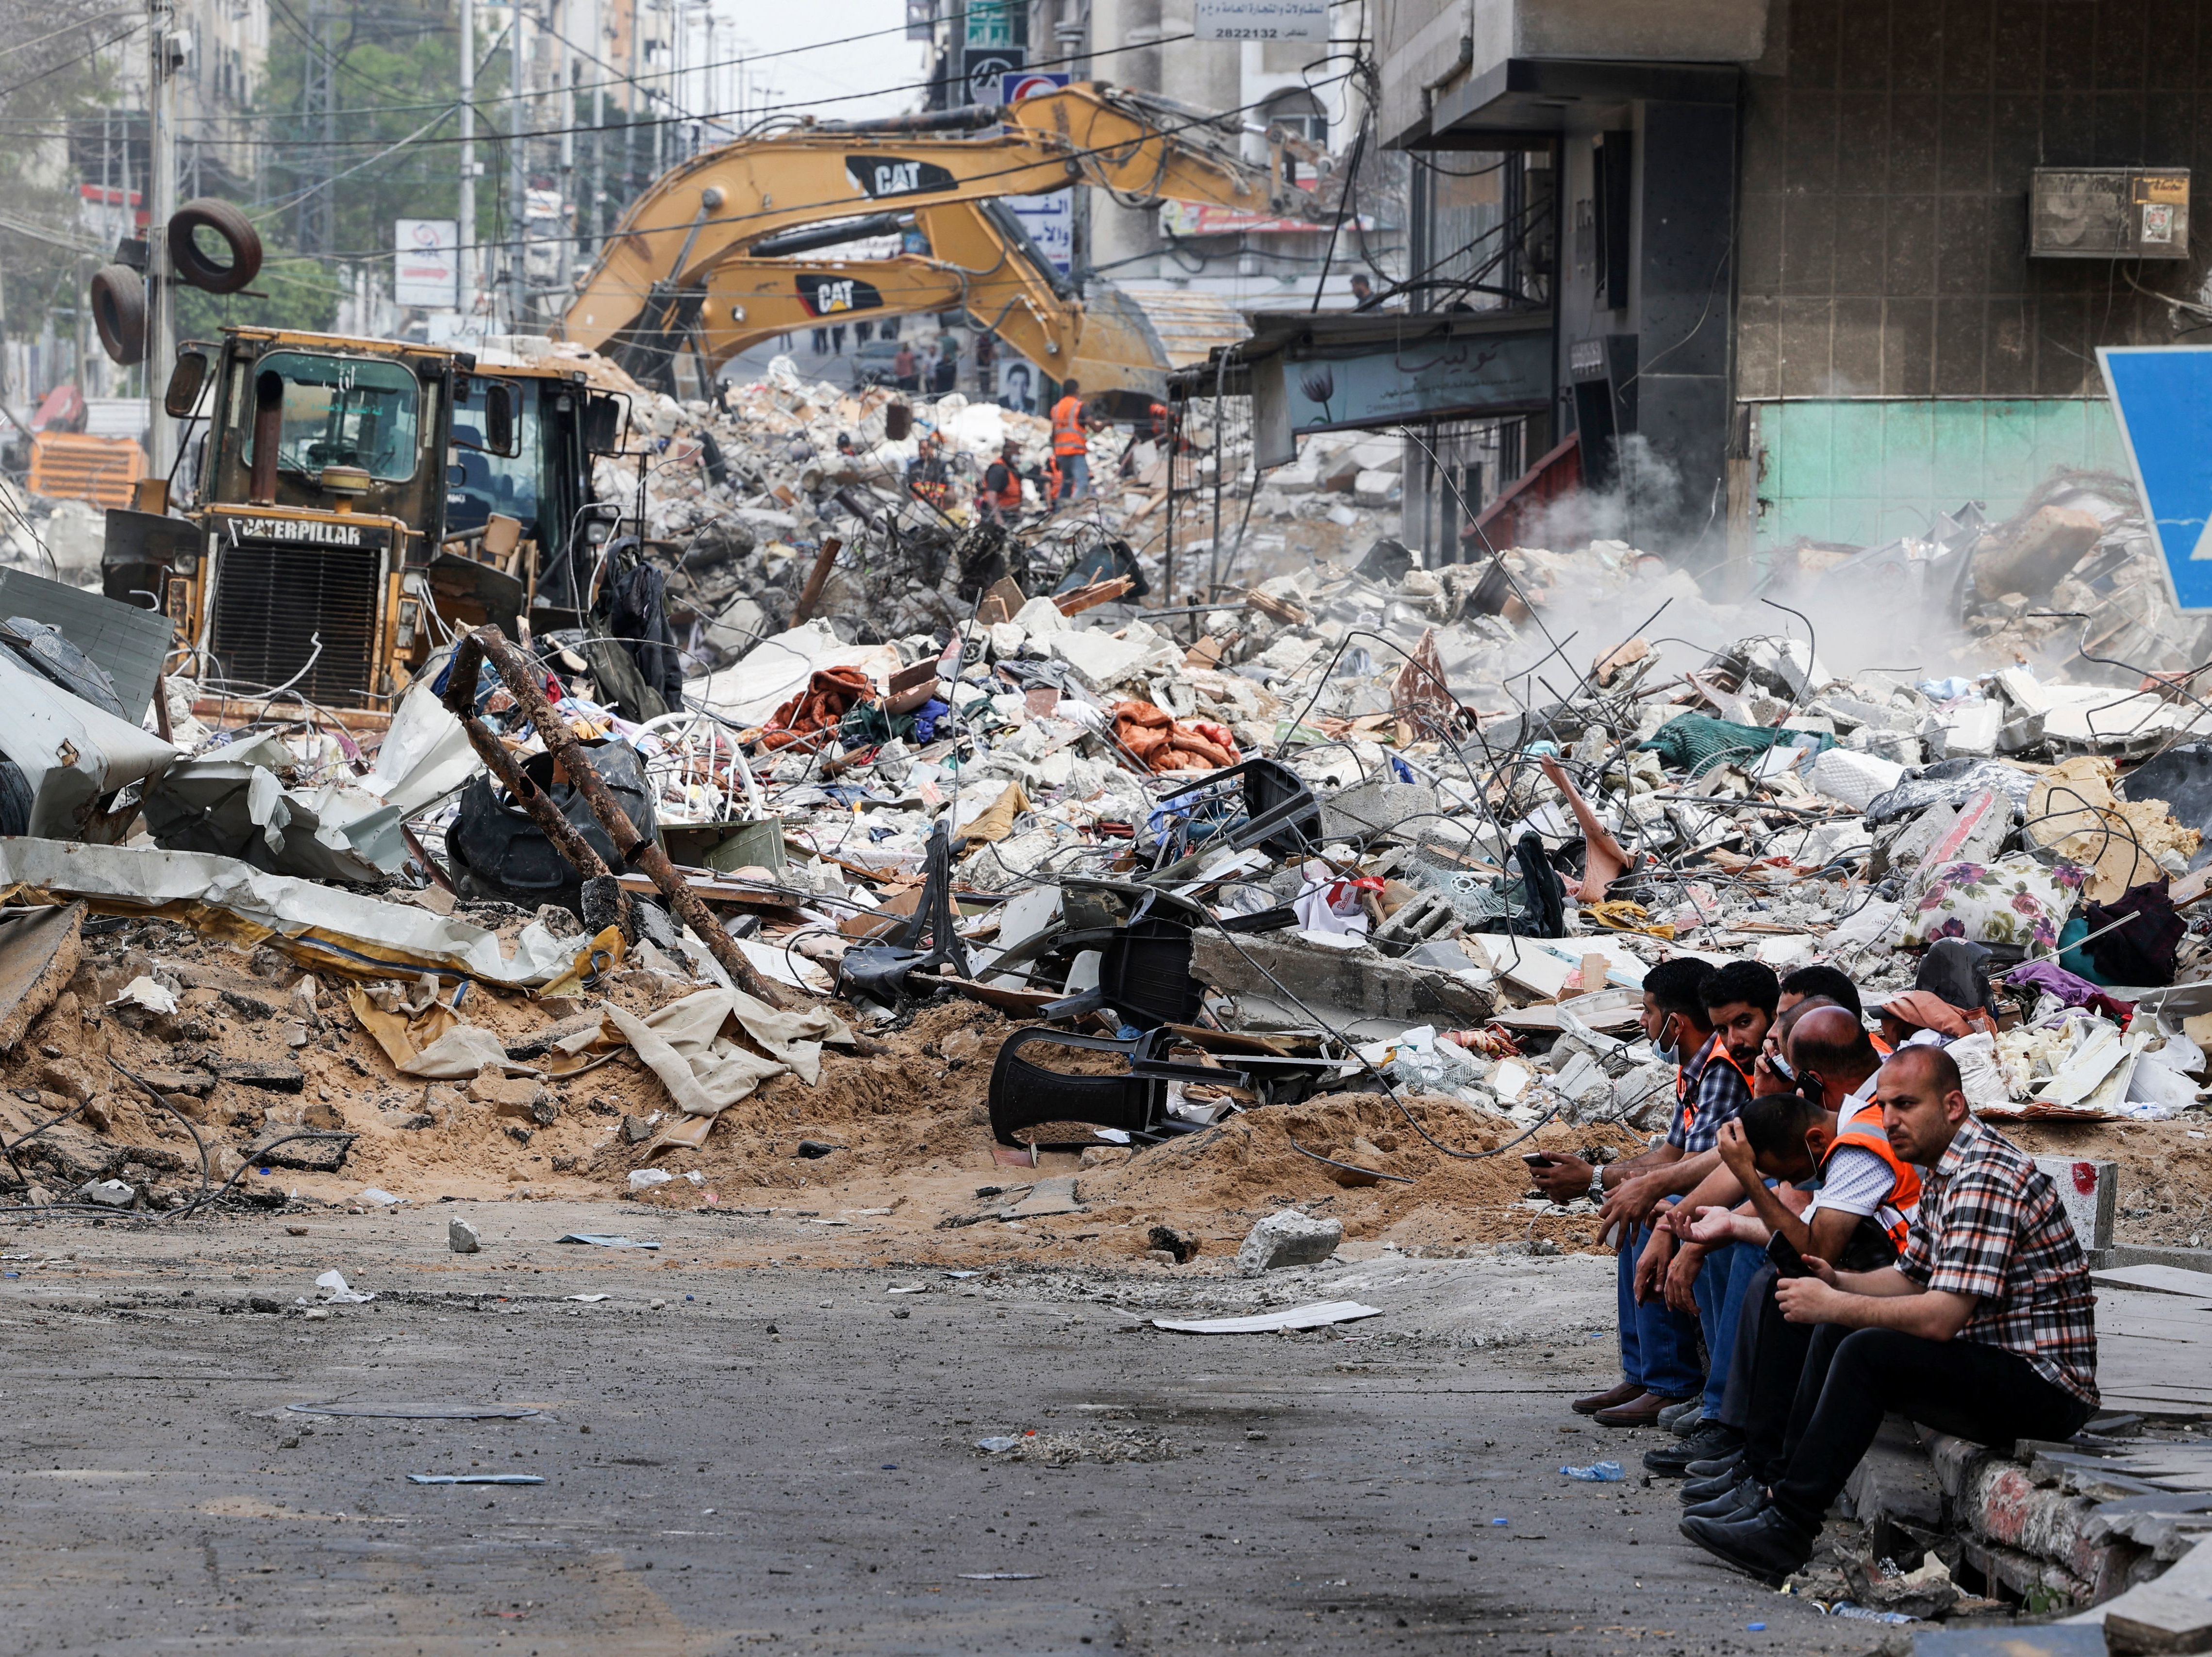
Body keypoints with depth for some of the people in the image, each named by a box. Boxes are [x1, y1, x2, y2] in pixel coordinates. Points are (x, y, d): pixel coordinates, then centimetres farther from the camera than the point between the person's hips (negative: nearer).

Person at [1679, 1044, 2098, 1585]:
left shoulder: (1987, 1177, -21)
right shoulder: (1946, 1172, 13)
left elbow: (1941, 1316, -26)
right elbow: (1910, 1279, 20)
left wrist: (1834, 1306, -17)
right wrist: (1837, 1283, 1)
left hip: (2047, 1389, -11)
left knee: (1868, 1353, -23)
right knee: (1837, 1334, 11)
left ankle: (1789, 1529, -19)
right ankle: (1786, 1496, 6)